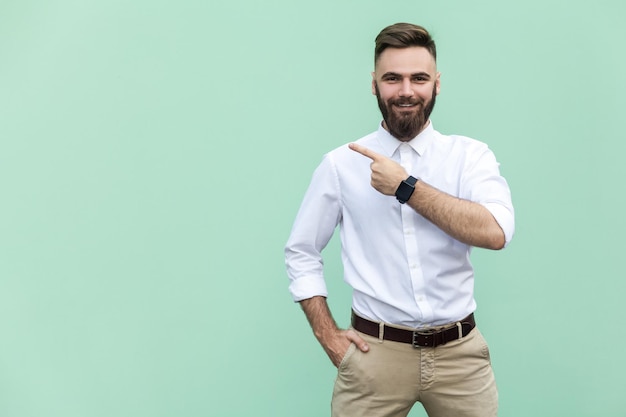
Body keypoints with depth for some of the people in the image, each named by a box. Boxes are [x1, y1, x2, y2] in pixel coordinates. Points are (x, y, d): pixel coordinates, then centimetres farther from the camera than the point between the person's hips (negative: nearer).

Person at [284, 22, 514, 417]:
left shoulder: (471, 155, -2)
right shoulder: (341, 164, -1)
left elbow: (495, 232, -19)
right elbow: (301, 252, 6)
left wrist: (405, 187, -19)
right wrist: (327, 334, -1)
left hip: (459, 353, 1)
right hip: (375, 354, 0)